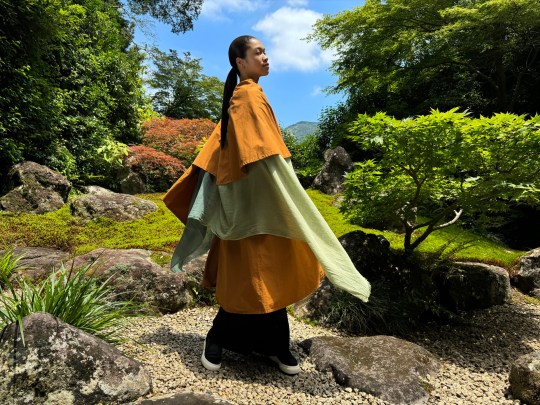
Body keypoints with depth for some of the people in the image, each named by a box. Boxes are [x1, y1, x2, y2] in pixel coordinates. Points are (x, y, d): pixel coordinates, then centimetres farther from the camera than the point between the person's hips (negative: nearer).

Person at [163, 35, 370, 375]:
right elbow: (264, 153, -22)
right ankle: (216, 339, 18)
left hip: (247, 198, 10)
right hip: (256, 197, -10)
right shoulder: (250, 95, -11)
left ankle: (275, 346, 25)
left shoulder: (239, 97, 18)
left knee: (268, 273, 13)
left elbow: (215, 151, 19)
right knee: (255, 273, 0)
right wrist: (290, 197, -22)